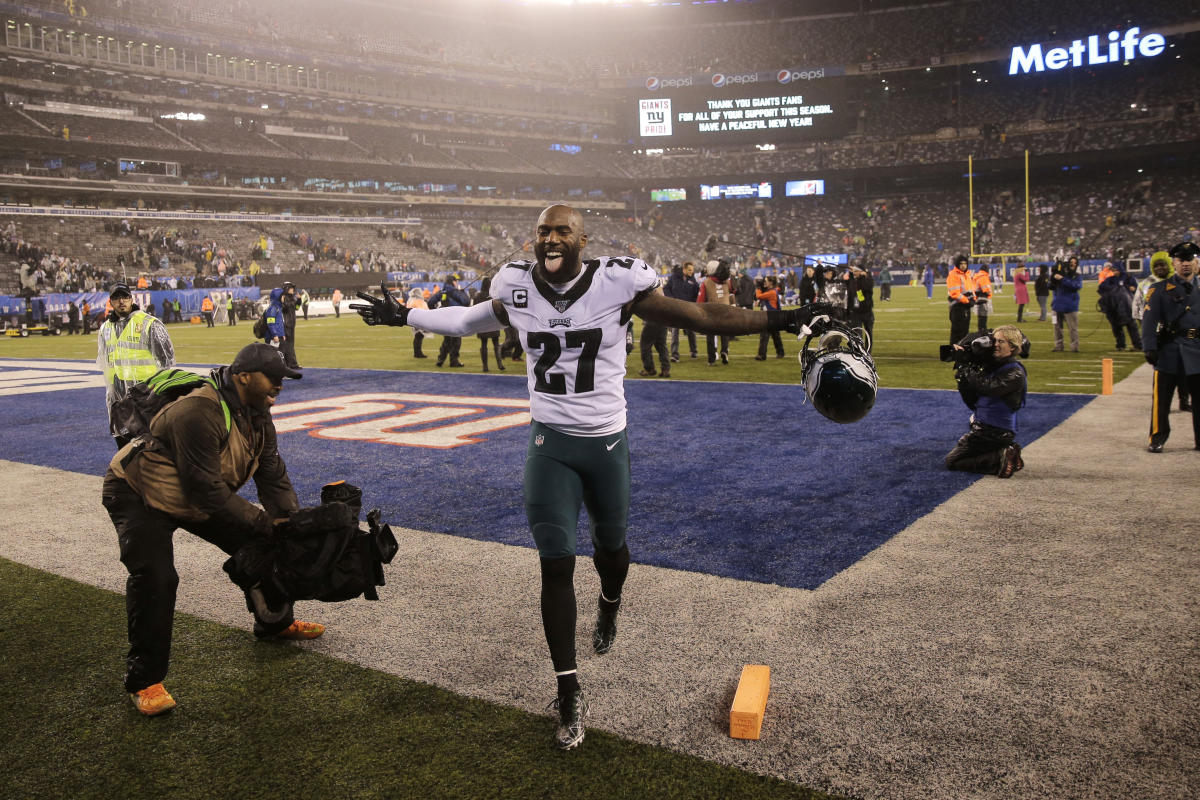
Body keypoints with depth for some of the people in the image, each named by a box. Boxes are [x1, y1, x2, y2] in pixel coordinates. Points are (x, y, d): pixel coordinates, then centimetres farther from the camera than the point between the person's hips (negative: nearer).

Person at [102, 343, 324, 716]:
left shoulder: (257, 414, -6)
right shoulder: (198, 413, -36)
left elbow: (273, 476, -3)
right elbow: (207, 490, -34)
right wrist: (264, 521, -28)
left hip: (198, 496, 9)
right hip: (140, 495, -9)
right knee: (155, 577, -24)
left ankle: (275, 622, 31)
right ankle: (144, 680, -9)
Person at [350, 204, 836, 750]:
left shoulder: (617, 285, -13)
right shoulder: (517, 289, -4)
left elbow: (699, 316, -11)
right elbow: (469, 321, 17)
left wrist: (778, 321, -16)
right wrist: (404, 316, 21)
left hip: (607, 441, -1)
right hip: (549, 443, 1)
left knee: (610, 545, 19)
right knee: (556, 565, -2)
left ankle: (609, 605, 57)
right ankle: (569, 691, 10)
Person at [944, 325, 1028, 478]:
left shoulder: (1015, 373, -16)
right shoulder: (993, 365, 8)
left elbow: (986, 387, -27)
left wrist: (965, 366, -20)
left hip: (997, 432, -9)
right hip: (982, 427, 9)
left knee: (951, 461, -7)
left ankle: (1002, 459, -10)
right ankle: (1005, 453, 12)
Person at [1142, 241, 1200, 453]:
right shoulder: (1160, 290, 1)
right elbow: (1149, 320, -6)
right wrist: (1149, 348, -16)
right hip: (1169, 349, -3)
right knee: (1162, 397, -1)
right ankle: (1158, 438, 8)